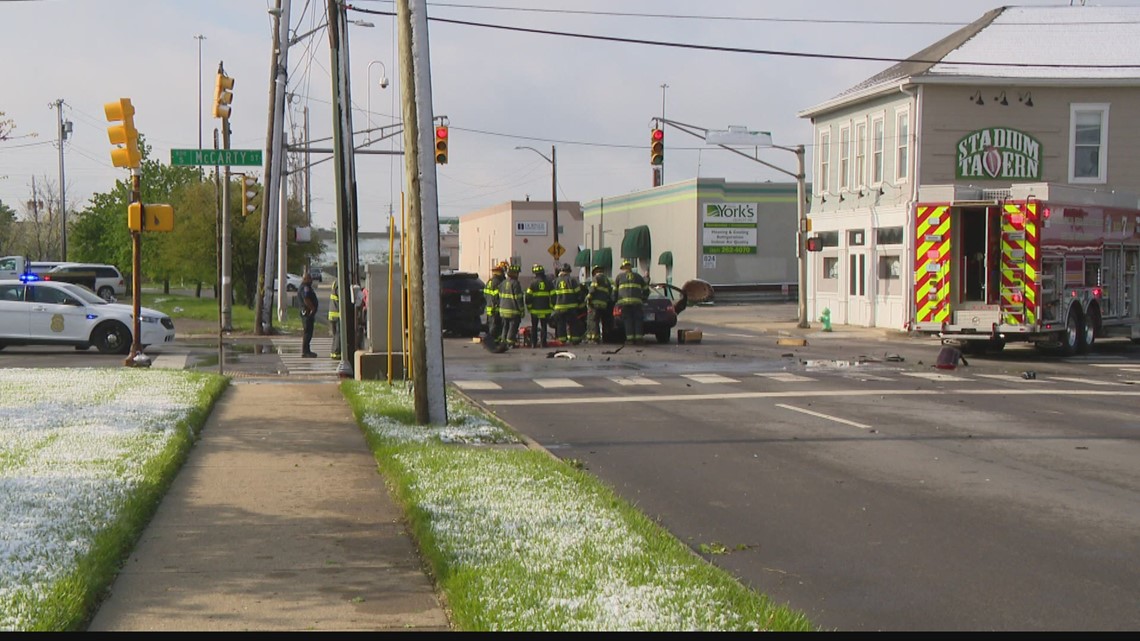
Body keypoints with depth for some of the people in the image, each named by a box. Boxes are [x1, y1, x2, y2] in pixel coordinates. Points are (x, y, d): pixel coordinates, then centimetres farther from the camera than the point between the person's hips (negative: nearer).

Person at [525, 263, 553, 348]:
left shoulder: (533, 283, -6)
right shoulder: (548, 282, 1)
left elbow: (528, 296, -8)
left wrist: (529, 306, 4)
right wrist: (552, 306, 12)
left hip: (535, 309, -1)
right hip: (546, 309, 1)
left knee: (534, 327, 8)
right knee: (543, 326, 6)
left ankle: (533, 343, 7)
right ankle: (543, 342, 2)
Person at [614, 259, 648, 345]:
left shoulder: (619, 276, 16)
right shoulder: (637, 276, 21)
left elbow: (615, 290, 16)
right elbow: (646, 289, 23)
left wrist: (616, 300, 28)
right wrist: (644, 299, 36)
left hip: (624, 301, -1)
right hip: (636, 301, 1)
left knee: (628, 320, 1)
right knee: (638, 320, 5)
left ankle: (630, 339, -6)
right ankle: (639, 338, -2)